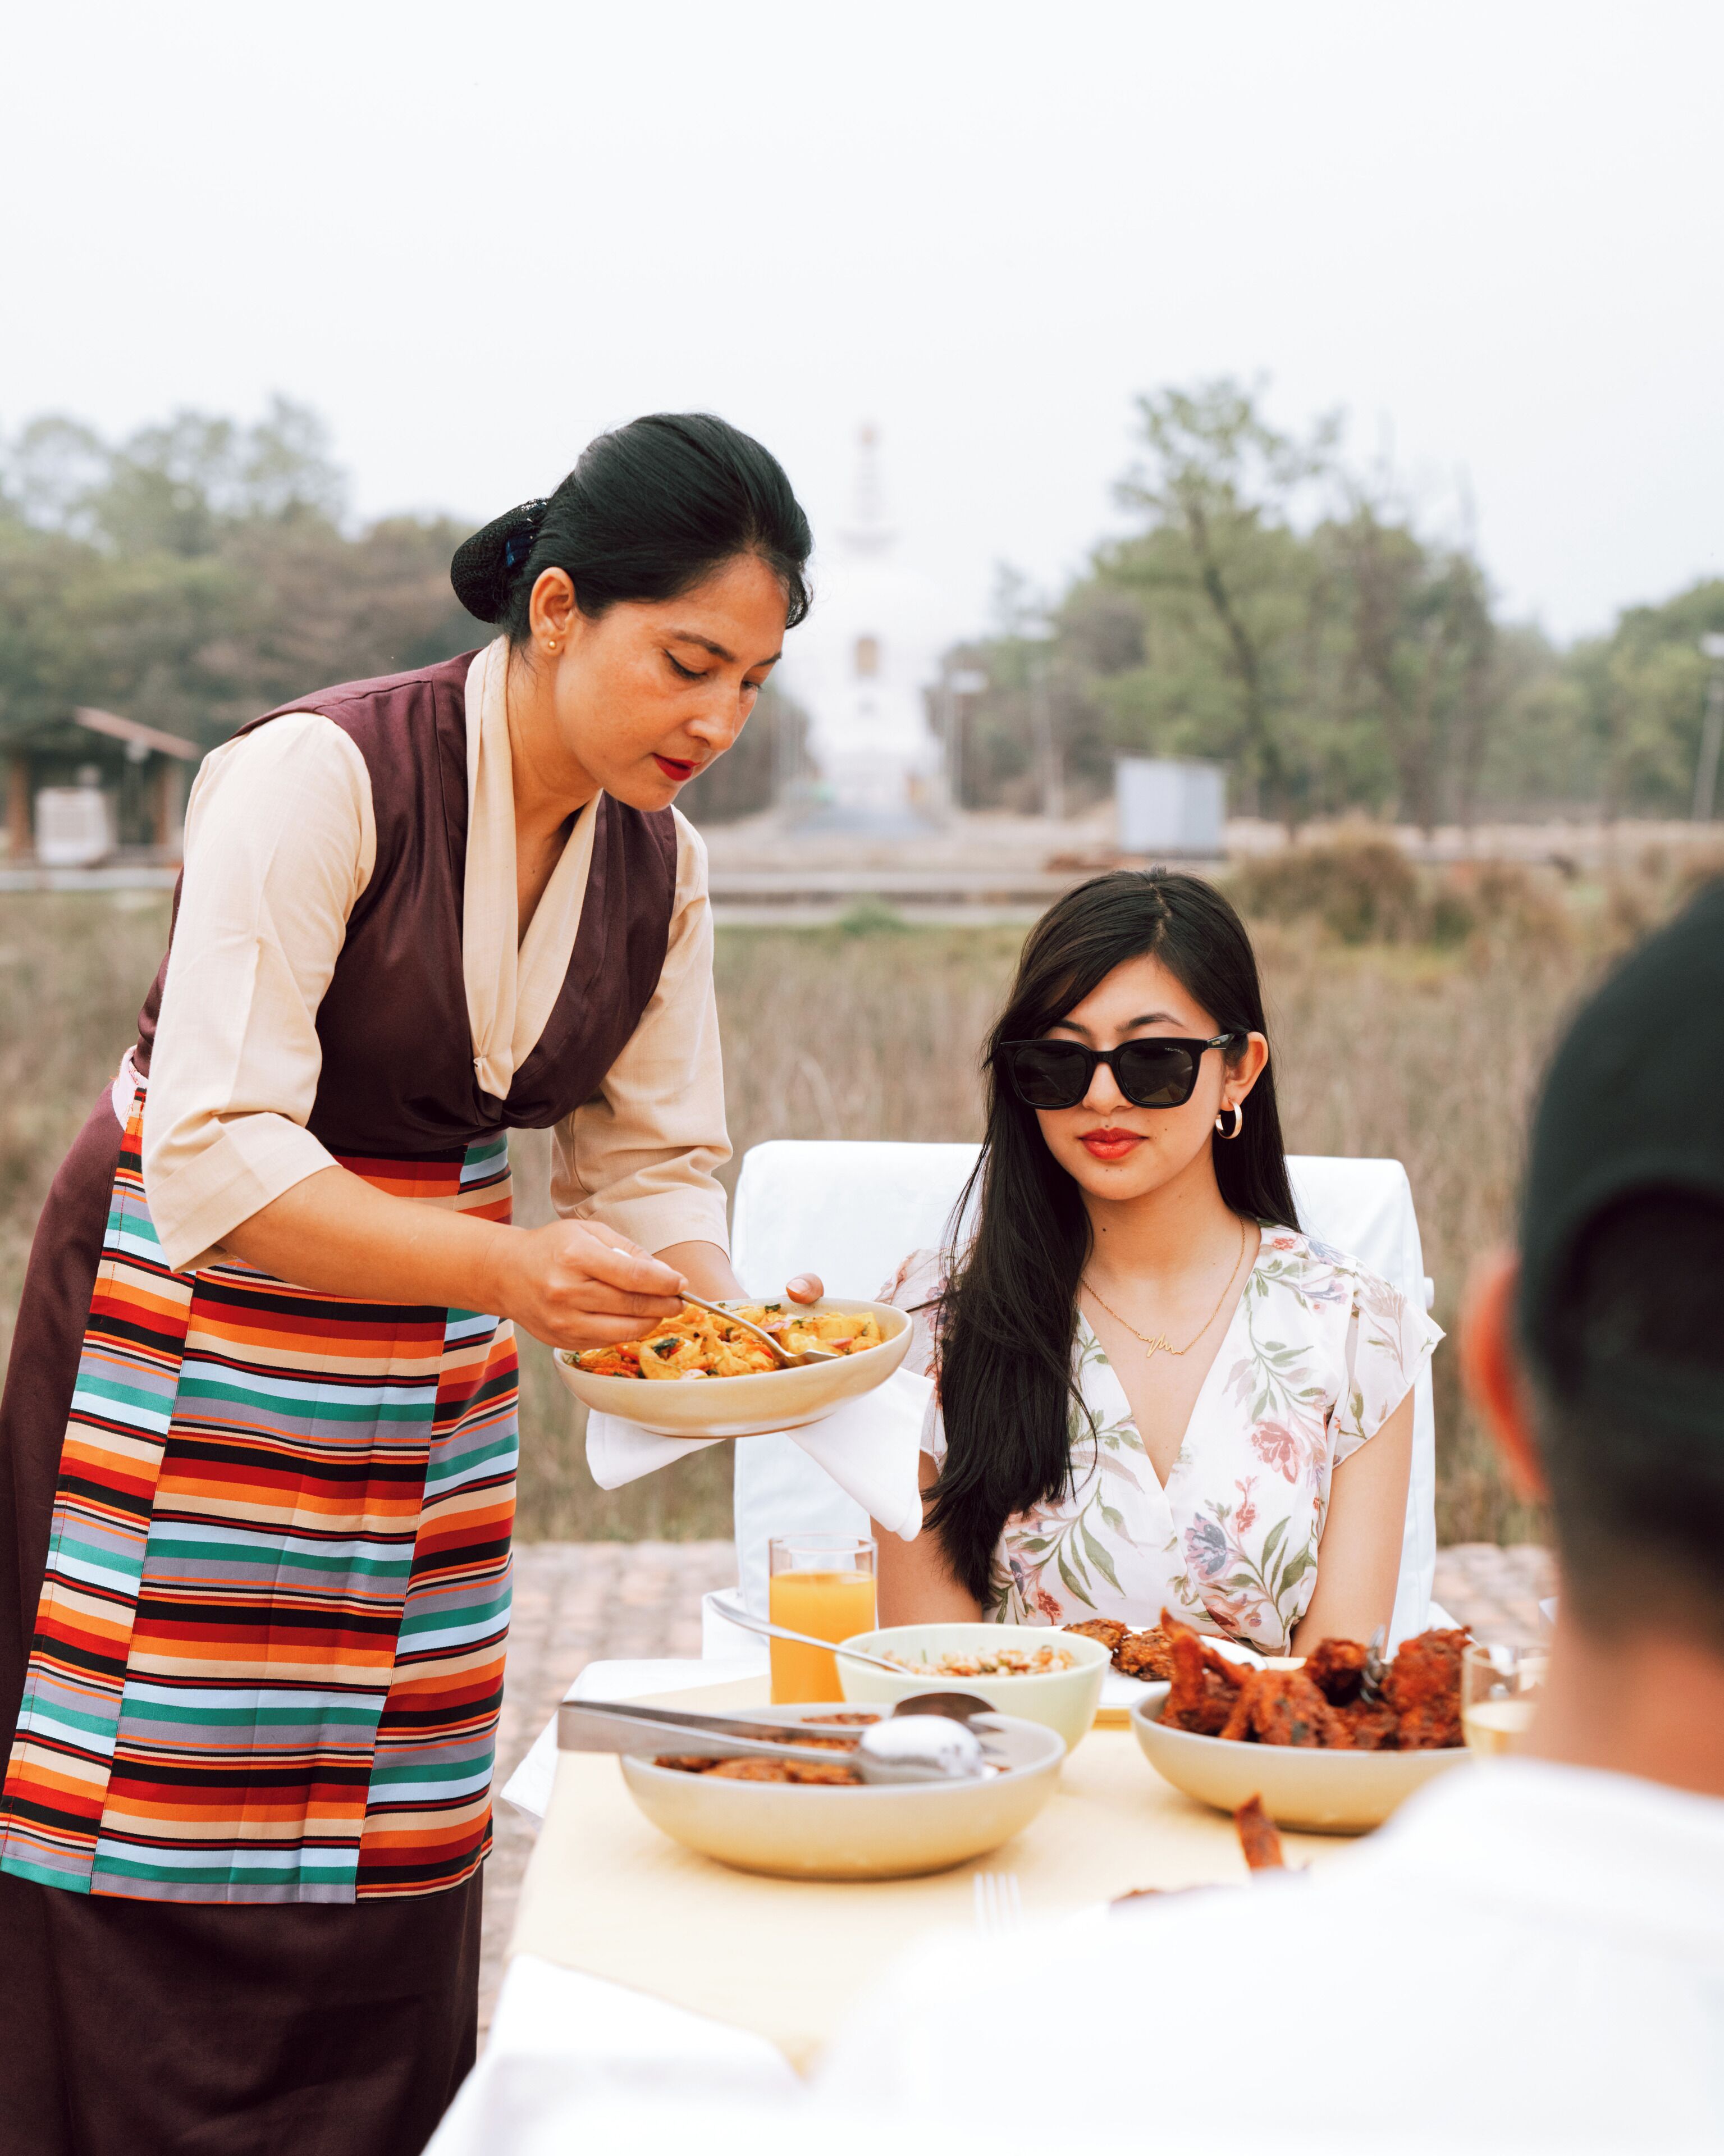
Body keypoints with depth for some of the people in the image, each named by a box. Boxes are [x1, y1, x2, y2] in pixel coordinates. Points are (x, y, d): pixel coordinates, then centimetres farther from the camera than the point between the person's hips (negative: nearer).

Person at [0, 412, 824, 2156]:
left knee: (395, 1857, 9)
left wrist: (719, 1323, -17)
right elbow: (213, 1157, -29)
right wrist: (507, 1269, -40)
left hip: (436, 1359, 6)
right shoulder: (320, 777, -23)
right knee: (174, 1842, -2)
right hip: (189, 1327, -6)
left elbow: (657, 1165, 4)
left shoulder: (661, 865, -2)